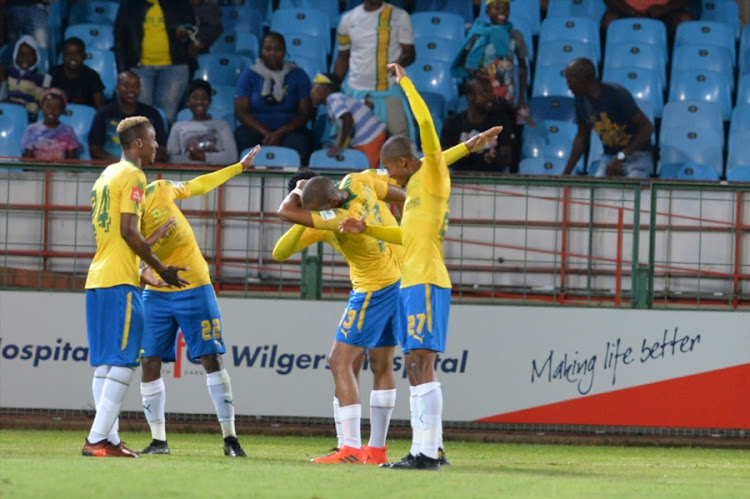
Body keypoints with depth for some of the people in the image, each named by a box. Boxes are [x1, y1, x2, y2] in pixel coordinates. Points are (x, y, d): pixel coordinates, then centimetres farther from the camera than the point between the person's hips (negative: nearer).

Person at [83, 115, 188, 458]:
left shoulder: (106, 175, 19)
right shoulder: (133, 176, -8)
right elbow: (129, 231, -16)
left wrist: (141, 272, 25)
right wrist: (162, 269, -8)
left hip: (96, 278, 9)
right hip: (120, 282, -9)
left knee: (105, 364, 7)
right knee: (123, 364, -9)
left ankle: (108, 440, 6)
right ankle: (98, 439, -15)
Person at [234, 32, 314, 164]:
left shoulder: (298, 75, 10)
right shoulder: (249, 76, 10)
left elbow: (305, 113, 4)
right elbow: (241, 111, 1)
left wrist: (280, 133, -14)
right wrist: (266, 133, -14)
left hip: (289, 131, -1)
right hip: (255, 130, 1)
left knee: (299, 142, -37)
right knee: (241, 138, -34)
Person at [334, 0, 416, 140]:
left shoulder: (399, 16, 2)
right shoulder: (348, 19, 9)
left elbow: (409, 52, 0)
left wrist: (400, 62, -23)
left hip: (390, 91, -2)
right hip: (357, 90, 2)